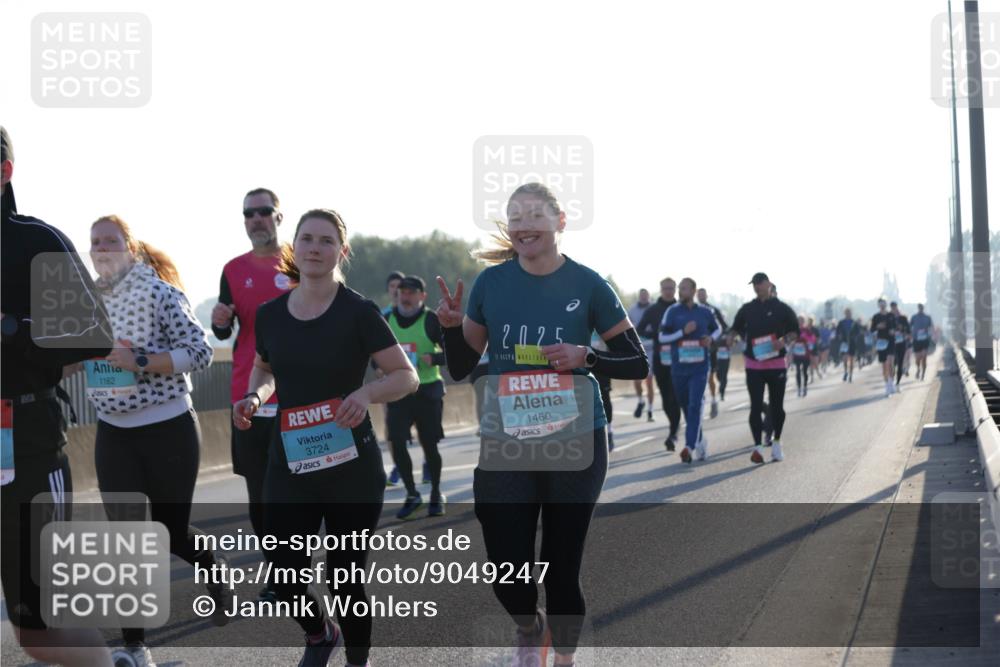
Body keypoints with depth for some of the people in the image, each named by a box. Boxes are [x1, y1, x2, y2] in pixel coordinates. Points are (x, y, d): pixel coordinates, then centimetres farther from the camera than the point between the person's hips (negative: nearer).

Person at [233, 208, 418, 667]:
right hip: (288, 467, 3)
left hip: (351, 468, -3)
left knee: (344, 578, 3)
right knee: (284, 579, 1)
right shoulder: (269, 314, 2)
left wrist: (366, 392, -28)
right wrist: (255, 397, -2)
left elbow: (407, 377, -9)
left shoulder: (358, 312, -10)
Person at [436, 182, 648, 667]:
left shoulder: (587, 285, -5)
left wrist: (586, 358, -19)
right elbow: (461, 369, 8)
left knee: (562, 567, 6)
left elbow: (638, 364, -1)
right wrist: (450, 326, -11)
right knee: (506, 568, -3)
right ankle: (529, 628, 32)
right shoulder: (491, 282, 1)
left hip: (575, 444, -1)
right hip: (504, 445, 1)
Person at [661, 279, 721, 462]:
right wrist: (683, 332, -14)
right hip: (679, 368, 1)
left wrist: (711, 338, 0)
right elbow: (662, 337, -2)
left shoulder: (705, 312, 5)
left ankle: (690, 446, -18)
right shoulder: (672, 312, 1)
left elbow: (717, 328, 22)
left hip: (699, 367, -1)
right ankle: (700, 440, 30)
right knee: (686, 407, 10)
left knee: (695, 406, -14)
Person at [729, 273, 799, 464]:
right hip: (753, 364, 1)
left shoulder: (782, 309, 1)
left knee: (777, 406, 8)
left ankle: (776, 443, 24)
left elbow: (795, 332, 4)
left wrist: (784, 341, -13)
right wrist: (732, 337, 4)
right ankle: (758, 447, -6)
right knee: (756, 407, -5)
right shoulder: (747, 309, 9)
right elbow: (736, 328, 21)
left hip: (777, 363, -1)